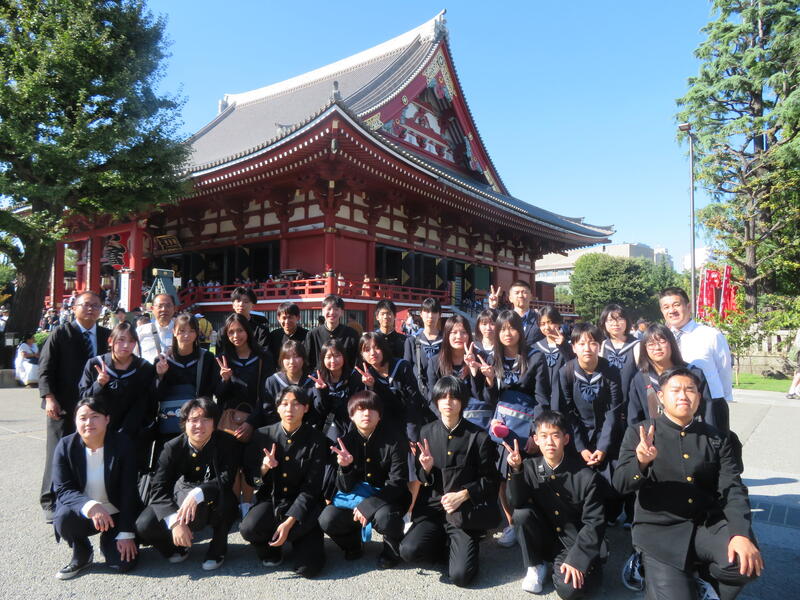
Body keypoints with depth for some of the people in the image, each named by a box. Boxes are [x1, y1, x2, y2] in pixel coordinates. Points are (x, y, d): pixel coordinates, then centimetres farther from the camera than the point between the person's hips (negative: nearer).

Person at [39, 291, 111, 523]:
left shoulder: (107, 336, 9)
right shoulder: (60, 334, -1)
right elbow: (45, 368, -3)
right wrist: (49, 398, -13)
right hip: (64, 406, -3)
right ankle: (50, 503, 18)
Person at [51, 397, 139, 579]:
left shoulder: (122, 445, -14)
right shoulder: (66, 446, -10)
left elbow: (128, 492, -13)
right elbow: (63, 490, -15)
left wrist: (126, 534, -17)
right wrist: (90, 506, -35)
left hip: (116, 515, -1)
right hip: (82, 515, 1)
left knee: (123, 564, -15)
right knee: (63, 518, -31)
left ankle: (108, 540, 20)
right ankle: (81, 557, -1)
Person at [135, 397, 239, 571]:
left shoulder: (226, 444, -13)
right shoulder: (173, 447, -11)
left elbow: (226, 480, -24)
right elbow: (159, 489, -19)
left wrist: (197, 494, -42)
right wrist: (175, 522, -33)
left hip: (218, 509, -2)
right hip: (179, 503, 2)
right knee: (144, 526, -23)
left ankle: (217, 549, -8)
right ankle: (177, 546, 12)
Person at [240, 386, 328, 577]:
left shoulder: (316, 440, -9)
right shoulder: (263, 435, -3)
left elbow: (311, 488, -9)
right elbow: (250, 479, 4)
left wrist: (289, 523, -20)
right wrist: (264, 468, -20)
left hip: (303, 504, -1)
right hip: (270, 499, 1)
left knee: (308, 568, -19)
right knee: (249, 528, -32)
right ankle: (271, 549, 5)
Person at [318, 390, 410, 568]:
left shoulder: (395, 441, -12)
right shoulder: (344, 443, -5)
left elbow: (397, 484, -13)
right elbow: (345, 488, -6)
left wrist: (368, 506, -25)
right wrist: (345, 467, -28)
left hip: (386, 497, -3)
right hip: (355, 496, 3)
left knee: (384, 518, -35)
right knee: (327, 520, -23)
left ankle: (392, 550, 1)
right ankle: (353, 544, 12)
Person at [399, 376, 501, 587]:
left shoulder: (478, 436, -5)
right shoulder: (427, 432, 4)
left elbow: (489, 479, 0)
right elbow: (422, 479, 11)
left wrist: (463, 494, -15)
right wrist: (426, 469, -12)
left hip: (465, 512, -2)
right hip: (433, 507, 3)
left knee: (460, 575, -18)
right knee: (408, 550, -22)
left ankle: (463, 545, 15)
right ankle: (445, 542, 9)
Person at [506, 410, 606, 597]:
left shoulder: (587, 476, -15)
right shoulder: (529, 467, -6)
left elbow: (594, 522, -12)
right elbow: (517, 503, -15)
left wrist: (576, 560, -20)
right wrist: (516, 470, -30)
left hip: (575, 545, -2)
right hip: (544, 539, 3)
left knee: (569, 588, -27)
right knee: (522, 514, -24)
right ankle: (535, 566, -1)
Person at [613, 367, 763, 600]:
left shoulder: (716, 438, 8)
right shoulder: (638, 433, -1)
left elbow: (732, 489, -1)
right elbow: (620, 485, -8)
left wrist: (741, 534, -20)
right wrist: (641, 462, -30)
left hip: (708, 526, 3)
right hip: (660, 531, -3)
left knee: (747, 563, -25)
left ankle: (702, 574, 6)